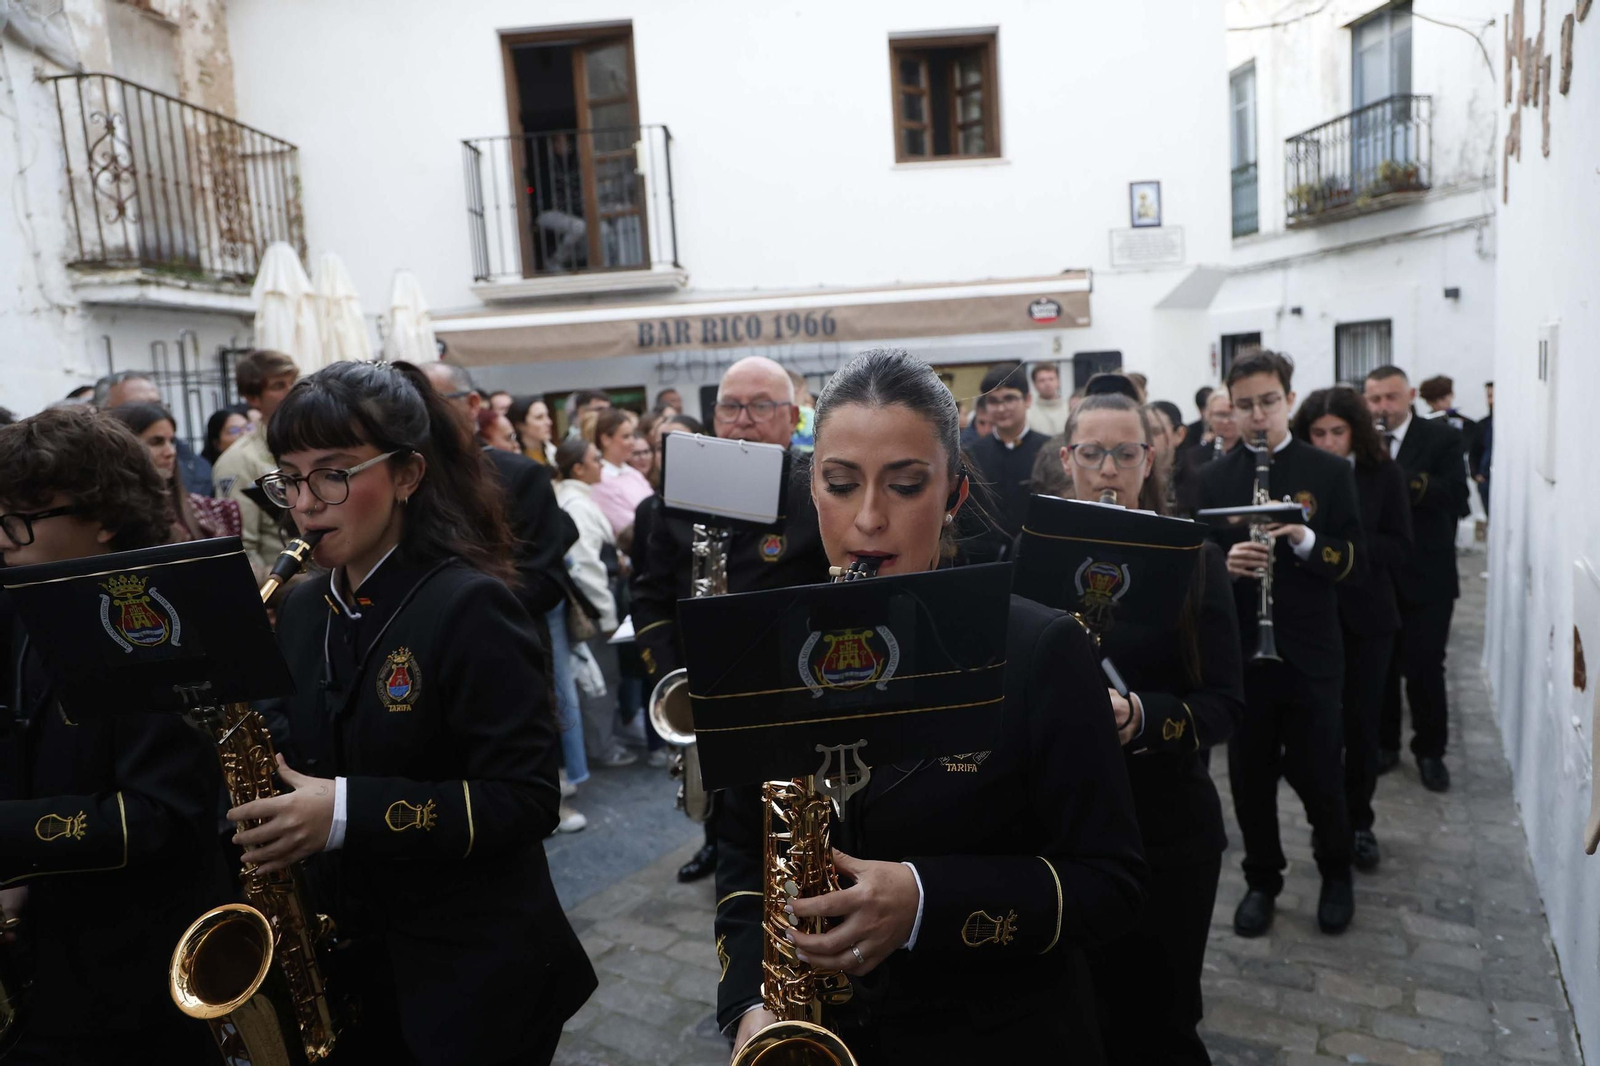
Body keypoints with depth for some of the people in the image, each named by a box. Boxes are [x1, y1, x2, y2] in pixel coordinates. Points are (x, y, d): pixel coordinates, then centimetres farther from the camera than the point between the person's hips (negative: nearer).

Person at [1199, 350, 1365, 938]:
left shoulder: (1330, 471, -1)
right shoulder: (1212, 478, 3)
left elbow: (1356, 557, -3)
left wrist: (1308, 542, -22)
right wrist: (1223, 563, -18)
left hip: (1310, 652, -1)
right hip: (1240, 651, 2)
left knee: (1318, 774, 8)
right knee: (1250, 776, 11)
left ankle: (1336, 874, 34)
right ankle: (1262, 881, 30)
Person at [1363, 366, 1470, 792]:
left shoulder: (1442, 438, -4)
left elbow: (1456, 496, -17)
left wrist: (1398, 476, -28)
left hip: (1425, 575, -2)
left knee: (1425, 667, 2)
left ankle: (1430, 750, 19)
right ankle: (1384, 744, 26)